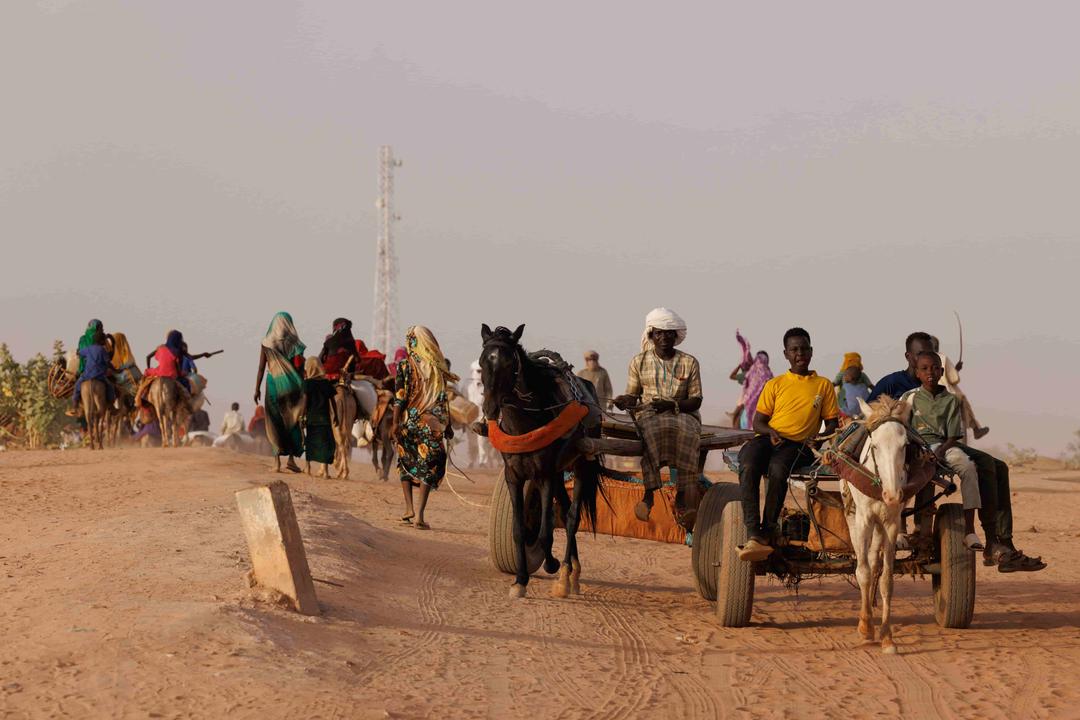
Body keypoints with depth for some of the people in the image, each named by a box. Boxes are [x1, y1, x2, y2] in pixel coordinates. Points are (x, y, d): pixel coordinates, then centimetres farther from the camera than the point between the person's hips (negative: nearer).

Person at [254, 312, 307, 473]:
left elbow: (261, 368, -1)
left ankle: (277, 459, 0)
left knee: (276, 422, 7)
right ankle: (291, 458, -2)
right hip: (292, 385, -1)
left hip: (273, 384, 1)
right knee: (293, 421, 7)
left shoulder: (266, 343, 0)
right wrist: (303, 387, 6)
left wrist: (257, 388, 5)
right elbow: (301, 367, -2)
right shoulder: (294, 343, -2)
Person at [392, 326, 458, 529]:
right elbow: (442, 400, 4)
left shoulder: (404, 366, -4)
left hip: (408, 421, 0)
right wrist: (447, 426, 12)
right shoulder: (437, 368, 1)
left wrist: (395, 423, -6)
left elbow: (399, 398, -8)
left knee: (406, 463, 18)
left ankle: (409, 508, 12)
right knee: (428, 466, 2)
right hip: (431, 424, 0)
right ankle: (419, 514, -6)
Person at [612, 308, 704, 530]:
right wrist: (625, 401, -12)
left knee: (686, 431, -37)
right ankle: (649, 493, -41)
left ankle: (682, 497, -38)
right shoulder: (639, 362, 13)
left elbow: (696, 400, 3)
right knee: (652, 430, -38)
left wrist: (673, 405, -16)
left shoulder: (689, 362, 9)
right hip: (649, 414, 0)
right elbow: (632, 395, 13)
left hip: (682, 414, 0)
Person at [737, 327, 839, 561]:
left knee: (777, 468, -39)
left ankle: (767, 532, -31)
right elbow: (758, 421, 16)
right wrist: (770, 432, -8)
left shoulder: (824, 385, 17)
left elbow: (832, 423, 15)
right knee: (748, 466, -35)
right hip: (769, 439, 2)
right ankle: (753, 535, -42)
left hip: (798, 445, -2)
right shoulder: (775, 385, 19)